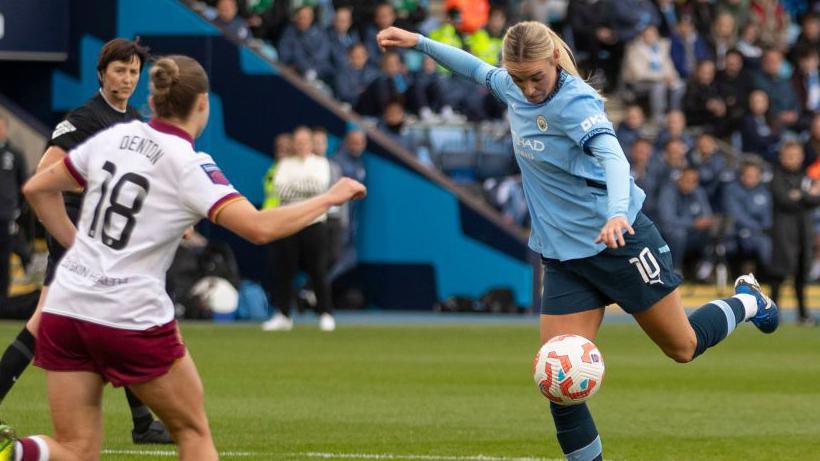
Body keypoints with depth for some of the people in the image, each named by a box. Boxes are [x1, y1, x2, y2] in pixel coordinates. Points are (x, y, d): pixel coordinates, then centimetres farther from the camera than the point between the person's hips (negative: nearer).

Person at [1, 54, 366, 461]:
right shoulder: (189, 165, -10)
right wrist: (329, 198, -8)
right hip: (132, 318, -5)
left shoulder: (114, 137, 7)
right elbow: (258, 227, -20)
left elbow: (36, 188, 16)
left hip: (64, 306, 5)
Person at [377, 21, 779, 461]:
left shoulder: (575, 101, -22)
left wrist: (617, 213, -56)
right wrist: (419, 42, 24)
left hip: (621, 241, -6)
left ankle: (746, 301, 41)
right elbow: (480, 70, 24)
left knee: (683, 347, 11)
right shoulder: (513, 88, 0)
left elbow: (613, 156, -38)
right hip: (564, 256, 6)